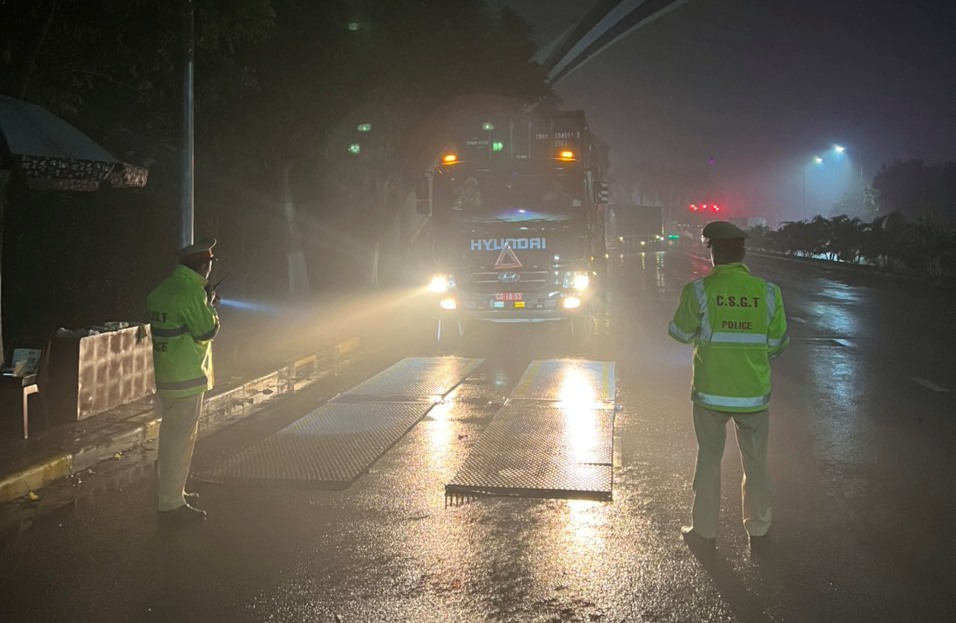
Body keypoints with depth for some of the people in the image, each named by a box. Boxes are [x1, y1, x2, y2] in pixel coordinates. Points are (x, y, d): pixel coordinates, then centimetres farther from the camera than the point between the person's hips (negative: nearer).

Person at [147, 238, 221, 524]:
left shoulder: (164, 288, 9)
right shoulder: (192, 291, -19)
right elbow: (207, 332, -16)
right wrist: (210, 305, -1)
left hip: (166, 375, 10)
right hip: (187, 378, -9)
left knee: (172, 436, 20)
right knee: (181, 440, -3)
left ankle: (171, 492, 33)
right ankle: (171, 504, 2)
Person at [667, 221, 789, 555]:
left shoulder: (699, 290, -13)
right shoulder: (768, 292, -8)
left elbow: (680, 333, -1)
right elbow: (779, 341, 0)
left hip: (710, 392, -1)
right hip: (754, 393, 1)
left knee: (708, 460, 14)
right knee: (755, 463, 15)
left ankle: (704, 531, 23)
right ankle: (759, 533, 26)